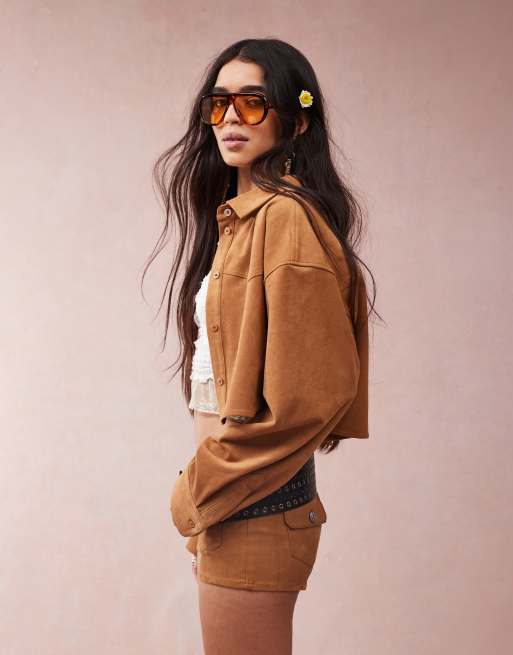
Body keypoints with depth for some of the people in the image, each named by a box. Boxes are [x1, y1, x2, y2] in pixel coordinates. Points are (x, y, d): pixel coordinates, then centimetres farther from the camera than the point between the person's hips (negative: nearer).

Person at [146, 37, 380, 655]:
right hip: (229, 495, 9)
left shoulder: (286, 216, -16)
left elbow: (312, 391, -22)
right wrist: (204, 498, 13)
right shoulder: (239, 215, 13)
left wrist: (200, 491, -12)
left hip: (253, 509, -9)